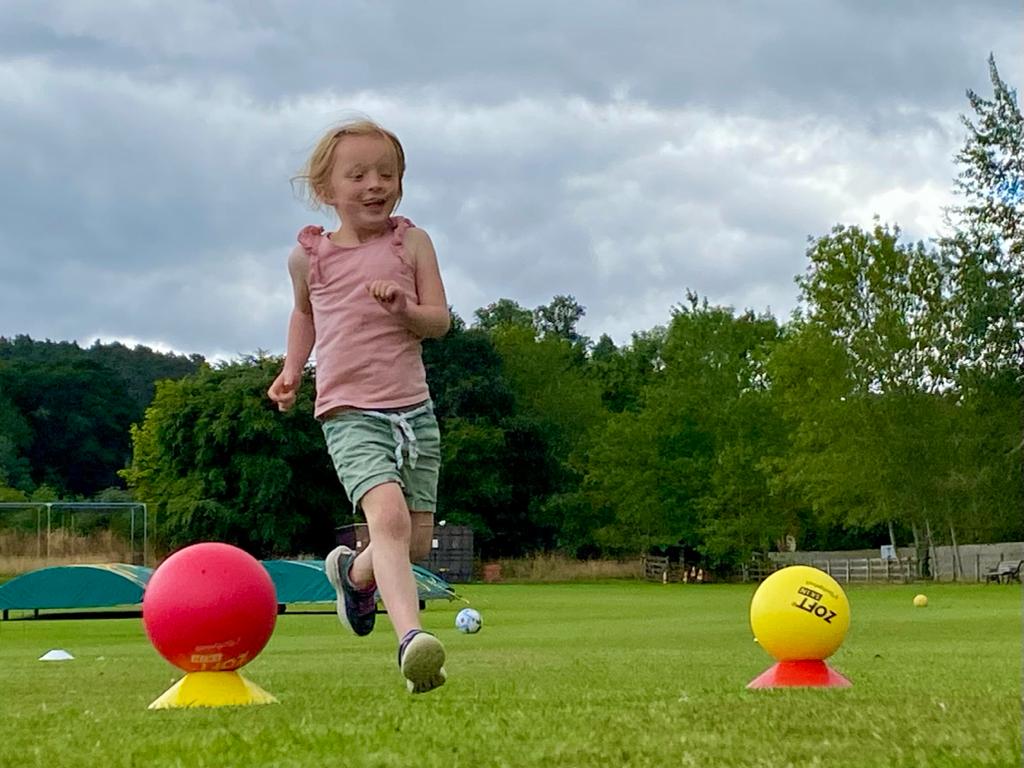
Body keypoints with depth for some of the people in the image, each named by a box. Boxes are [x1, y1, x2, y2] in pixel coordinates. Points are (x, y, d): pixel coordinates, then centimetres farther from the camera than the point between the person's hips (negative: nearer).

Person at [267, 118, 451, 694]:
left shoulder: (411, 242, 4)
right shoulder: (310, 254, 5)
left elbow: (440, 321, 0)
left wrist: (403, 308, -20)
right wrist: (292, 369, 15)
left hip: (414, 408, 3)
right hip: (350, 413, -3)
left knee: (417, 541, 7)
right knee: (388, 515, -27)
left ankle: (356, 571, 41)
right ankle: (411, 638, -40)